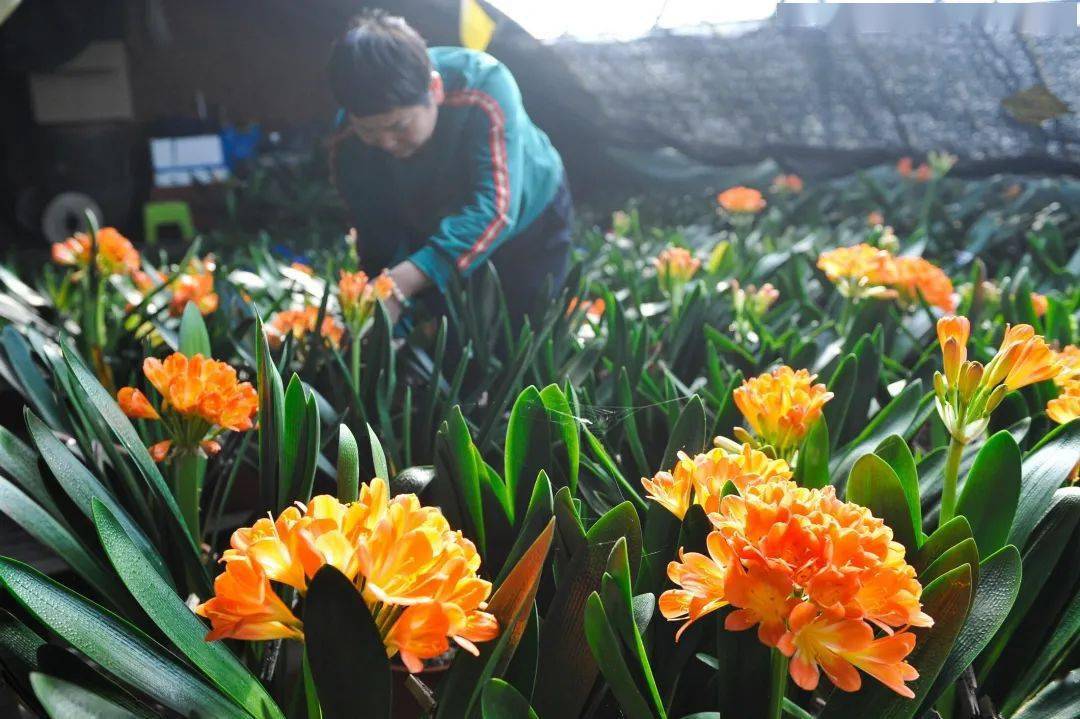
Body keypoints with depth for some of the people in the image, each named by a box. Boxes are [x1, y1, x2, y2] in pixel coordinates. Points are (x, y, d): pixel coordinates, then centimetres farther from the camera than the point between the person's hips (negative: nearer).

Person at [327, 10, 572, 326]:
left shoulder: (484, 88, -39)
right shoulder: (348, 144, -27)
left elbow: (494, 209, -47)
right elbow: (379, 241, -19)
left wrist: (403, 283, -57)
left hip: (529, 219, -2)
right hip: (432, 233, 2)